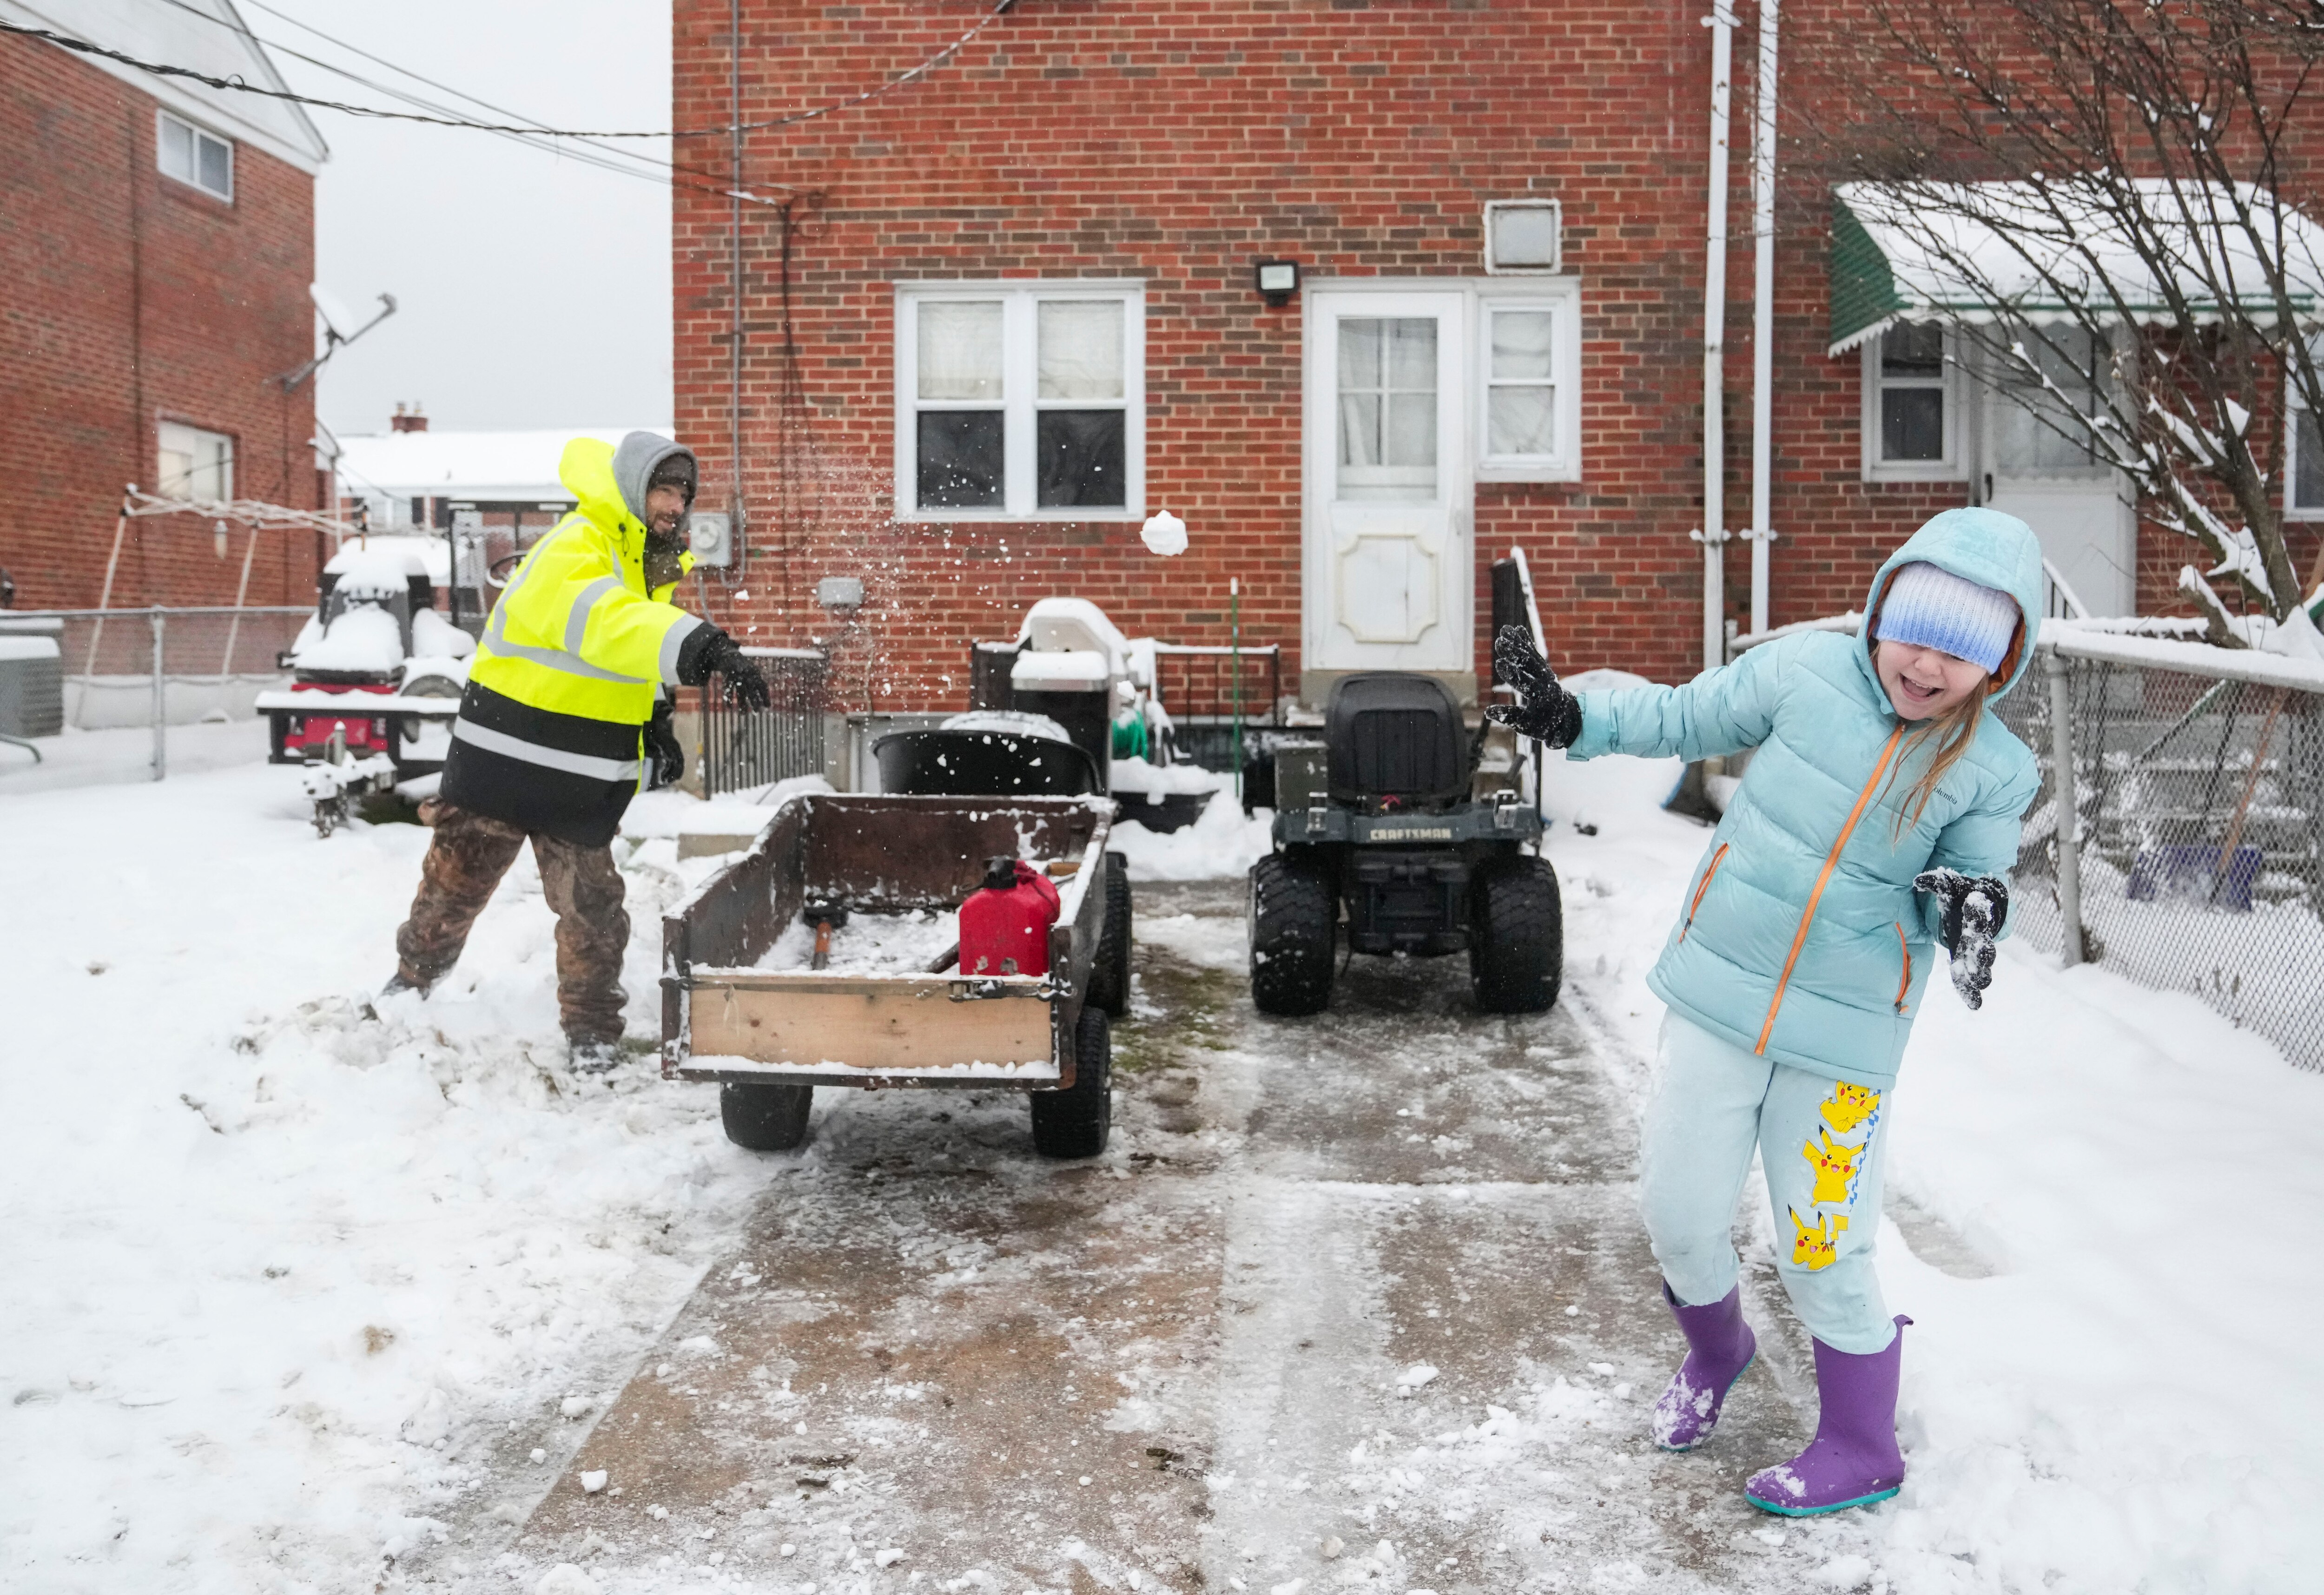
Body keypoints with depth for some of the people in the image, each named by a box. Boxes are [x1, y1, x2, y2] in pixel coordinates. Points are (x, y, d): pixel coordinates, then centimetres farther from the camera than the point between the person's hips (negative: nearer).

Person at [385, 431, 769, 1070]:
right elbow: (607, 622, -45)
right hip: (505, 754, -5)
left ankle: (593, 1029, 18)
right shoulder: (573, 550, -22)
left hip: (588, 777, 6)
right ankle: (414, 979, 38)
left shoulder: (650, 562, 7)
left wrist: (655, 721, 9)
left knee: (592, 906, 4)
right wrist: (698, 647, -60)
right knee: (455, 881, 13)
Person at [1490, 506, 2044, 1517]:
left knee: (1823, 1252, 2)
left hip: (1844, 1037, -2)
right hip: (1716, 992, 2)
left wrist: (1968, 904, -20)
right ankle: (1714, 1355, 44)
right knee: (1677, 1211, 10)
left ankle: (1861, 1450, 27)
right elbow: (1685, 719, 7)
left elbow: (1971, 878, 3)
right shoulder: (1806, 672, -7)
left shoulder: (1994, 770, -6)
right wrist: (1574, 718, -2)